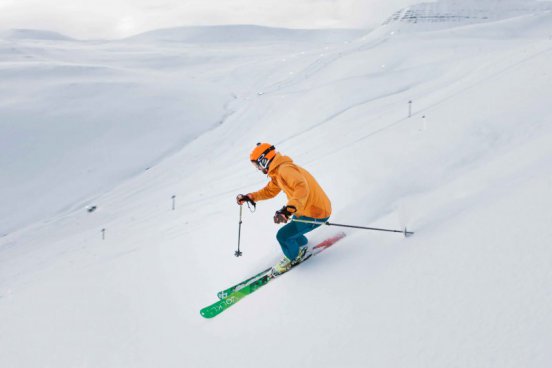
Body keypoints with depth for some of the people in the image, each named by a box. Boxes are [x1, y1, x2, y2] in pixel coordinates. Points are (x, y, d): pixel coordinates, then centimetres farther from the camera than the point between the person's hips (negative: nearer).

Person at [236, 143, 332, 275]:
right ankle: (301, 246, 49)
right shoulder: (277, 172, 10)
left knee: (283, 235, -10)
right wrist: (249, 197, 16)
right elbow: (270, 190, 26)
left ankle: (292, 258, 17)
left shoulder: (285, 169, -23)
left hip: (316, 213, -10)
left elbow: (302, 188, -38)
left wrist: (288, 209, -50)